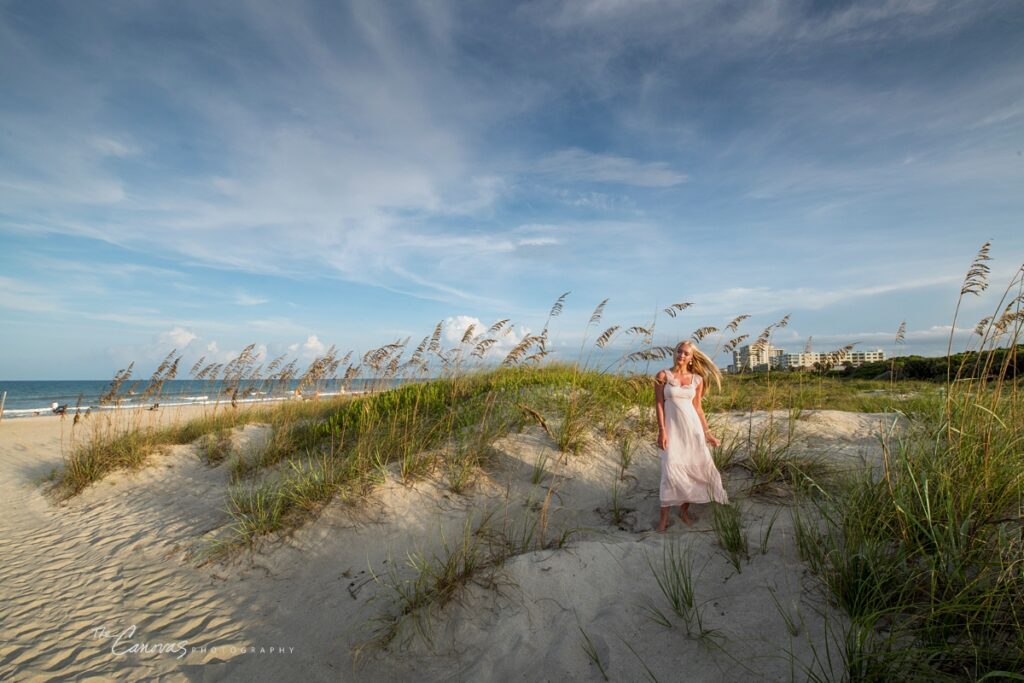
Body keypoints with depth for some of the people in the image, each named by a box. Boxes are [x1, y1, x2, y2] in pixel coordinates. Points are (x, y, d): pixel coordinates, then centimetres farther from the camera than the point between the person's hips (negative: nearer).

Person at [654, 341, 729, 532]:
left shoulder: (697, 379, 5)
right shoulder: (663, 376, -4)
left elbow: (697, 407, 10)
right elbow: (659, 404, -6)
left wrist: (707, 433, 9)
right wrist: (662, 430, -13)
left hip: (693, 427, 3)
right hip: (672, 427, -3)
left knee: (693, 468, 4)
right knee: (671, 470, -7)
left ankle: (684, 510, 23)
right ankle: (664, 517, 4)